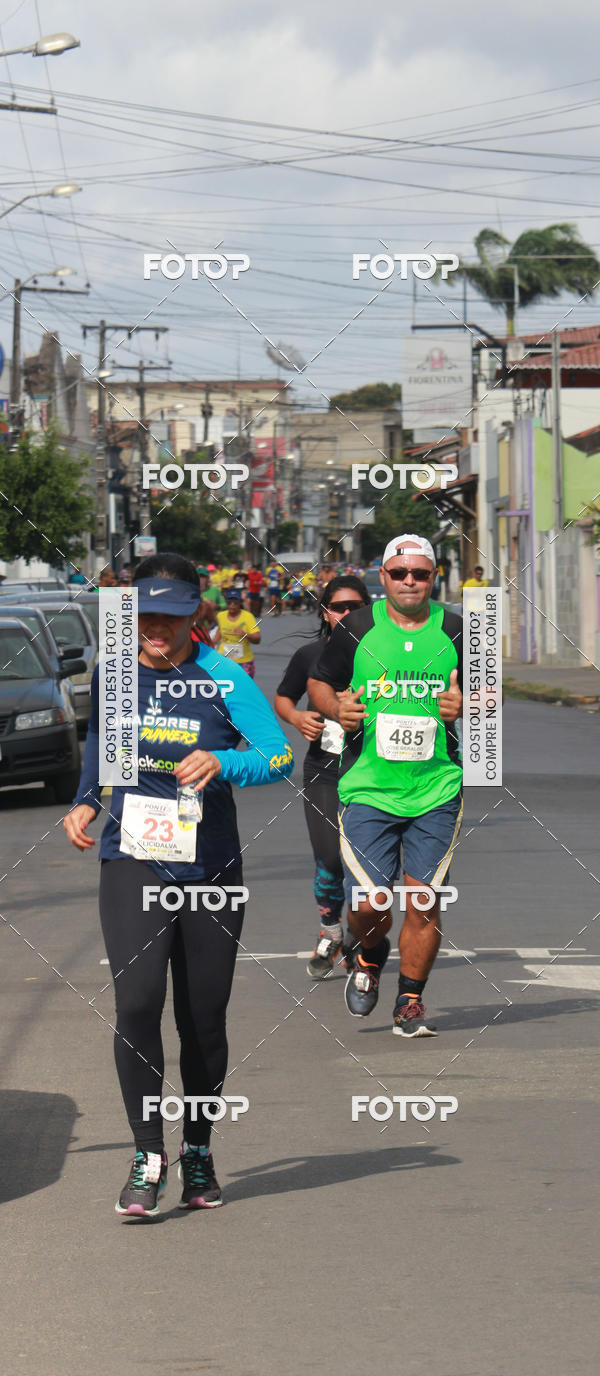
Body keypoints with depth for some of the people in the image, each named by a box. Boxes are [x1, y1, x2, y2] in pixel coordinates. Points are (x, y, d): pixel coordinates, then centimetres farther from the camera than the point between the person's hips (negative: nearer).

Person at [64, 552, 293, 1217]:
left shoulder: (223, 679, -6)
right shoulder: (111, 674, 5)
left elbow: (281, 754, -14)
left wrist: (221, 763, -30)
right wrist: (85, 803, 10)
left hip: (211, 865, -1)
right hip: (132, 862, 1)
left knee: (204, 1018, 6)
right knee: (137, 1001, -17)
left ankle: (198, 1150, 28)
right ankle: (148, 1157, -9)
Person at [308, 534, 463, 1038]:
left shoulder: (455, 631, 6)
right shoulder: (355, 629, 3)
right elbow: (319, 684, 15)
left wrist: (465, 707, -8)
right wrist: (336, 709, -7)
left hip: (438, 789, 1)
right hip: (367, 787, -1)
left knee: (424, 901, -2)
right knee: (369, 903, -7)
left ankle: (411, 1000, 15)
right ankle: (370, 957, 27)